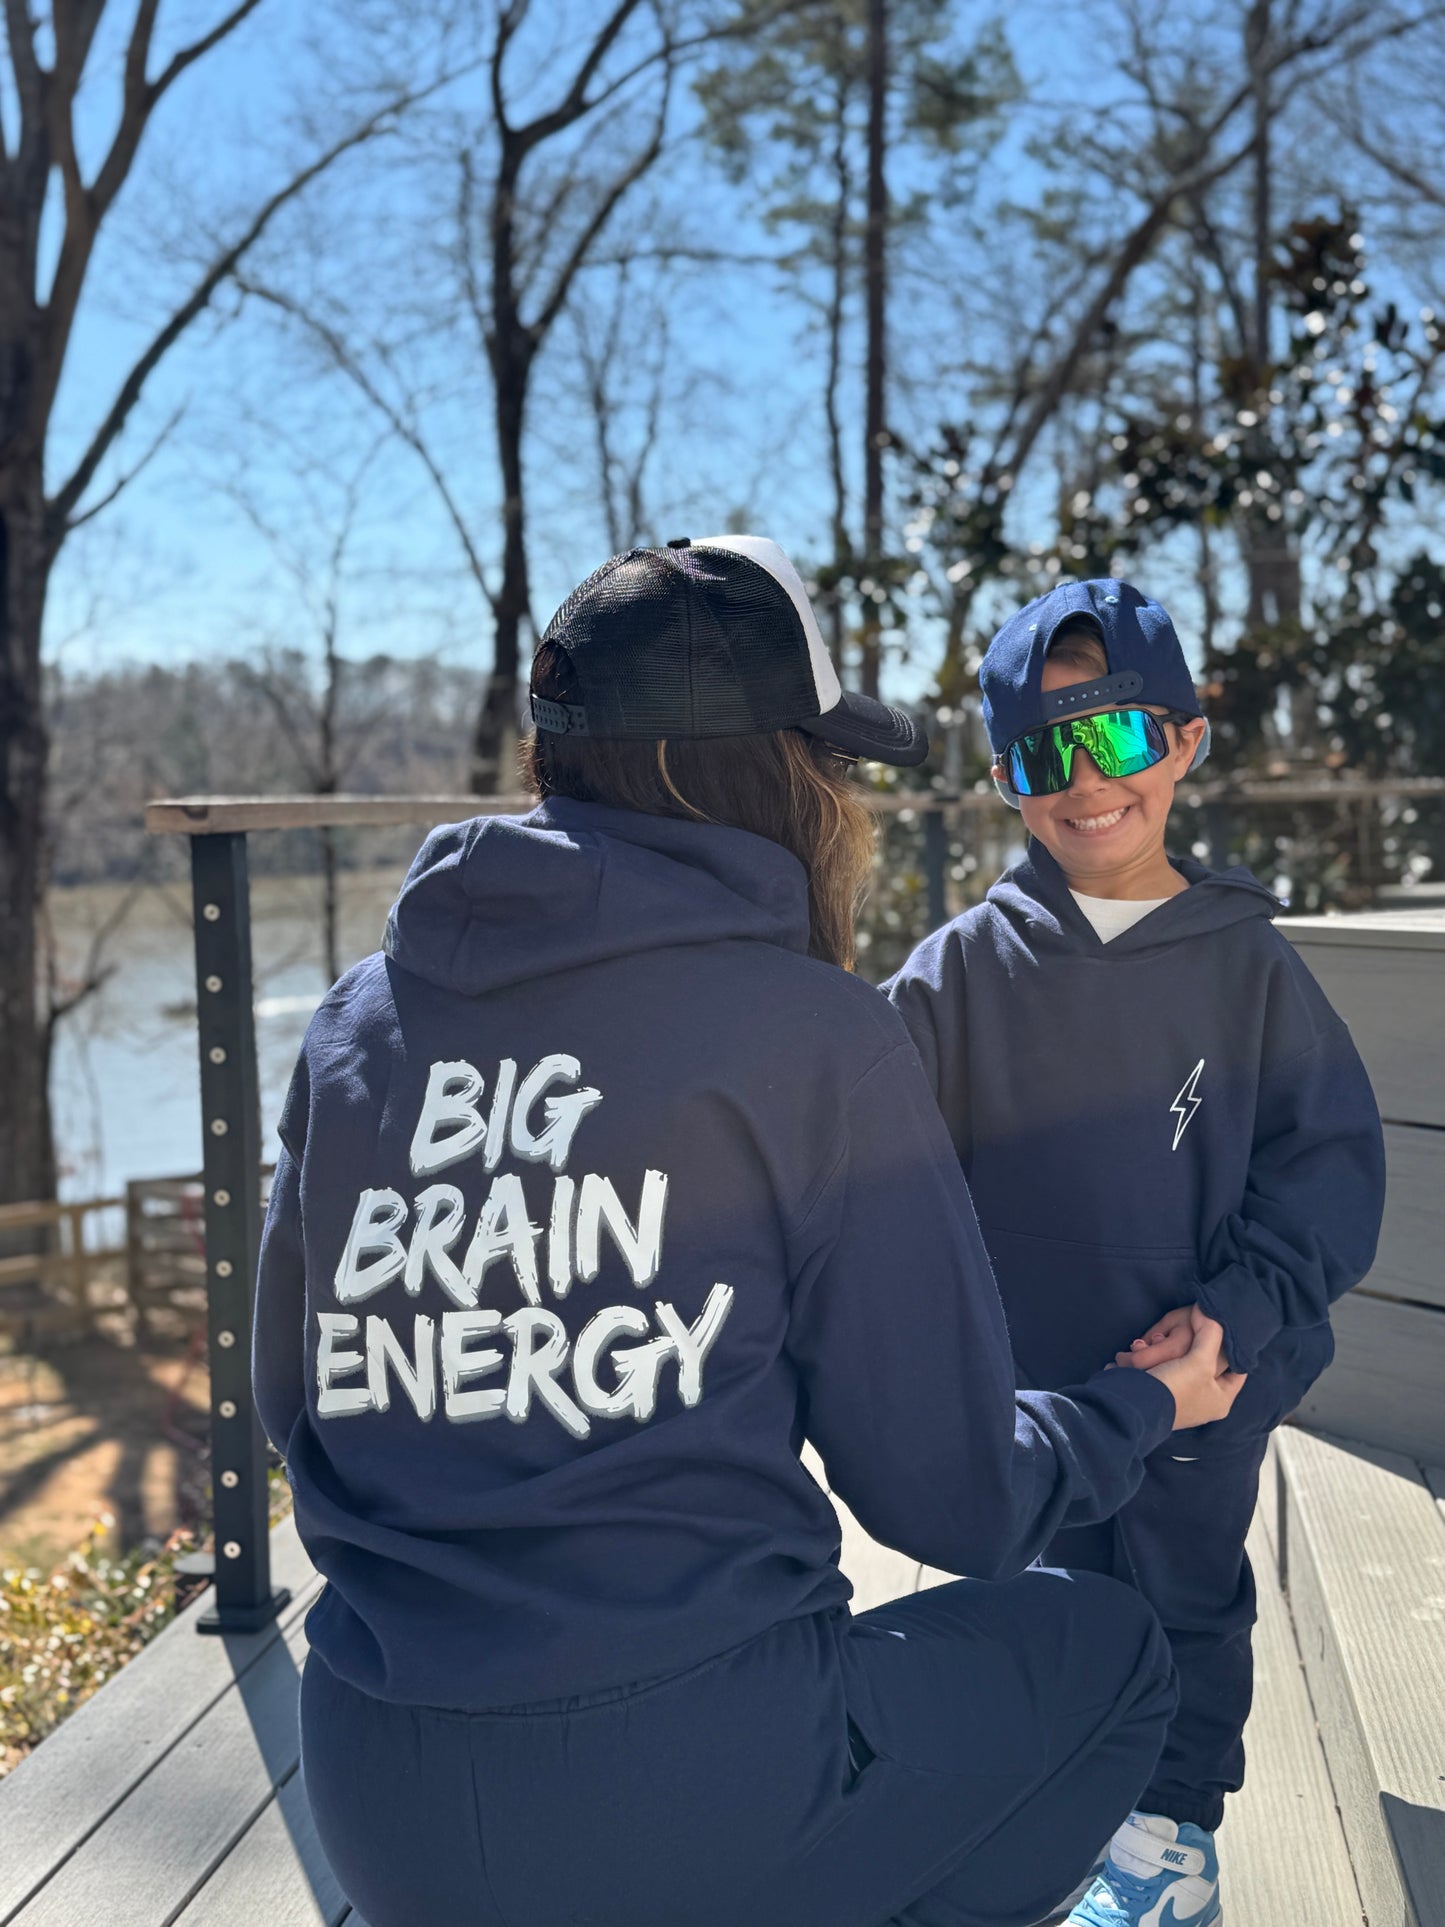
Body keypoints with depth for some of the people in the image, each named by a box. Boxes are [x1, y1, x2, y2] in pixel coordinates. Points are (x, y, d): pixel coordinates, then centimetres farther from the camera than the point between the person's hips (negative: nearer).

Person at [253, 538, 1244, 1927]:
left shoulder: (359, 1016, 3)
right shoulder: (824, 1041, -11)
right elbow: (953, 1496, -4)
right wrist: (1144, 1405, 16)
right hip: (692, 1806, -5)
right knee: (1101, 1648, 21)